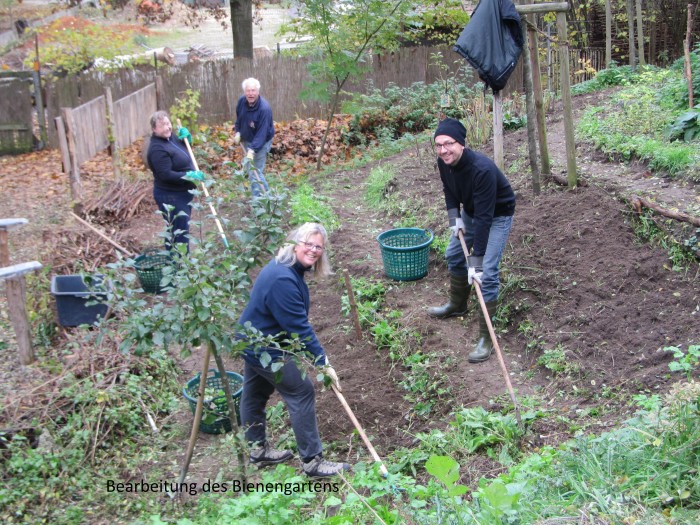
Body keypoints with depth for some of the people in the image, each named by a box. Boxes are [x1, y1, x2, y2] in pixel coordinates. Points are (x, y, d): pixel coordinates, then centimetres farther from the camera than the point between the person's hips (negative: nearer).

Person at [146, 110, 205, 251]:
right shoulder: (157, 149, -24)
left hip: (182, 193, 10)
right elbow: (166, 175, -29)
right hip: (170, 197, -10)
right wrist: (190, 175, -30)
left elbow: (184, 149, 23)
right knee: (179, 232, -6)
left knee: (182, 229, 21)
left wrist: (186, 138, 2)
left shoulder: (170, 137, 4)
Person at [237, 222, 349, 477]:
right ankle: (312, 461, 5)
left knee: (254, 394, 22)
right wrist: (323, 363, -21)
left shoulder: (288, 268, 2)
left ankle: (259, 450, 40)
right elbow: (299, 327, -28)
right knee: (302, 392, -3)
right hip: (265, 348, -10)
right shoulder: (282, 279, -31)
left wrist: (318, 354, 15)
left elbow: (297, 319, 13)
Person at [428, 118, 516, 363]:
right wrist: (454, 217, -10)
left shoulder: (482, 169, -39)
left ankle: (486, 336, -10)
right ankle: (457, 305, 43)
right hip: (470, 210, 8)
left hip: (498, 215, -8)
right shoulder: (443, 162, -16)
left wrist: (476, 260, -38)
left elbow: (484, 217, -38)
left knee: (487, 272, -17)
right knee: (453, 255, 18)